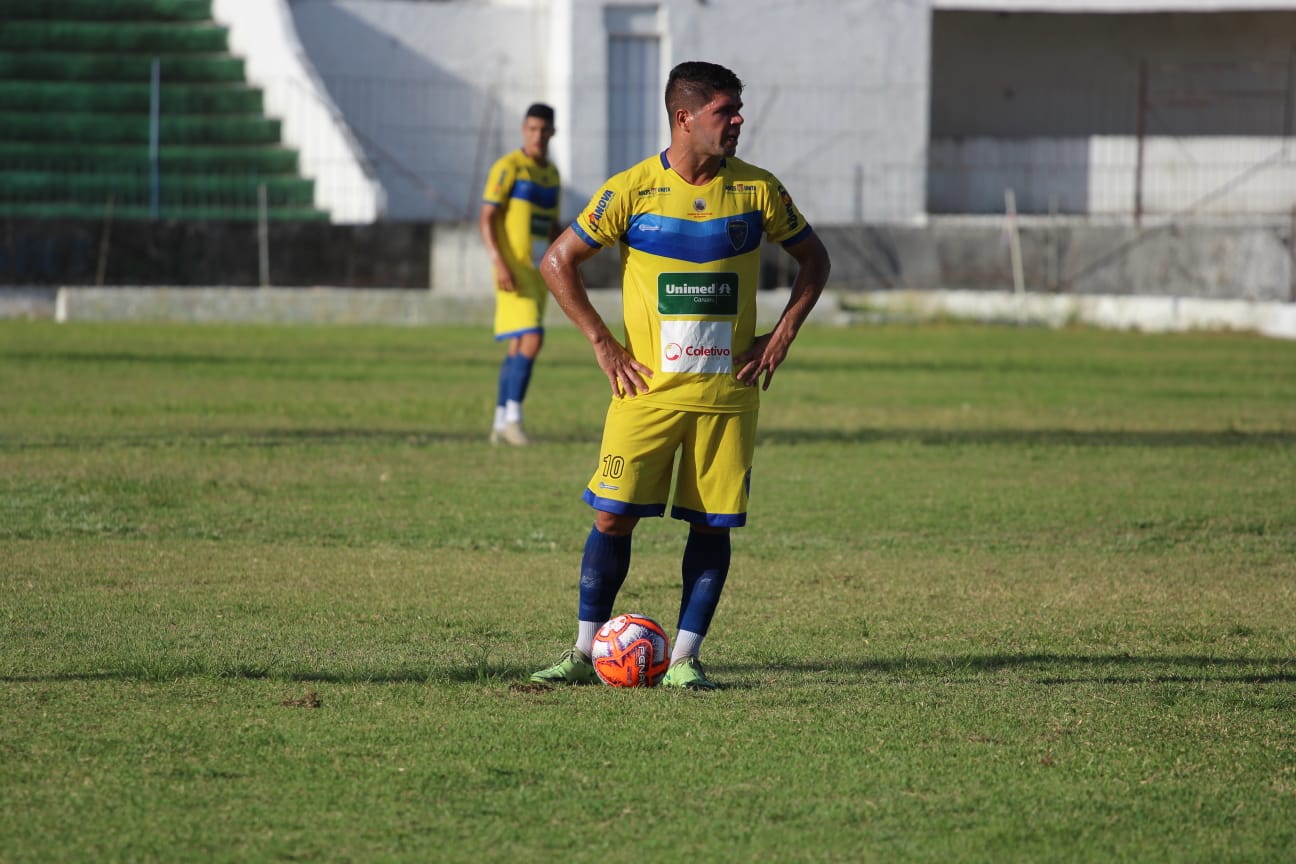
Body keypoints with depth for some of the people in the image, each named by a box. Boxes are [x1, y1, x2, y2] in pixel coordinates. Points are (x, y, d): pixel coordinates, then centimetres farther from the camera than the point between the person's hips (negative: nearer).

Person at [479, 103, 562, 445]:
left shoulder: (551, 173, 15)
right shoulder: (508, 167, -8)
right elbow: (486, 219, -13)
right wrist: (499, 263, -23)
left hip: (539, 272, 8)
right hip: (514, 270, -8)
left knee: (519, 346, 9)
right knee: (531, 338, -18)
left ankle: (501, 423, 13)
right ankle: (512, 417, -15)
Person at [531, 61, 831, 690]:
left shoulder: (756, 190, 0)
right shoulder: (632, 190, -6)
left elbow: (813, 258, 14)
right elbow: (557, 262, 1)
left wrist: (782, 335, 3)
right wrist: (603, 344, -4)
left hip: (728, 392, 2)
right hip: (647, 389, -2)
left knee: (713, 524, 0)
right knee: (612, 516, -4)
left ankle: (683, 659, 8)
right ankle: (585, 652, 7)